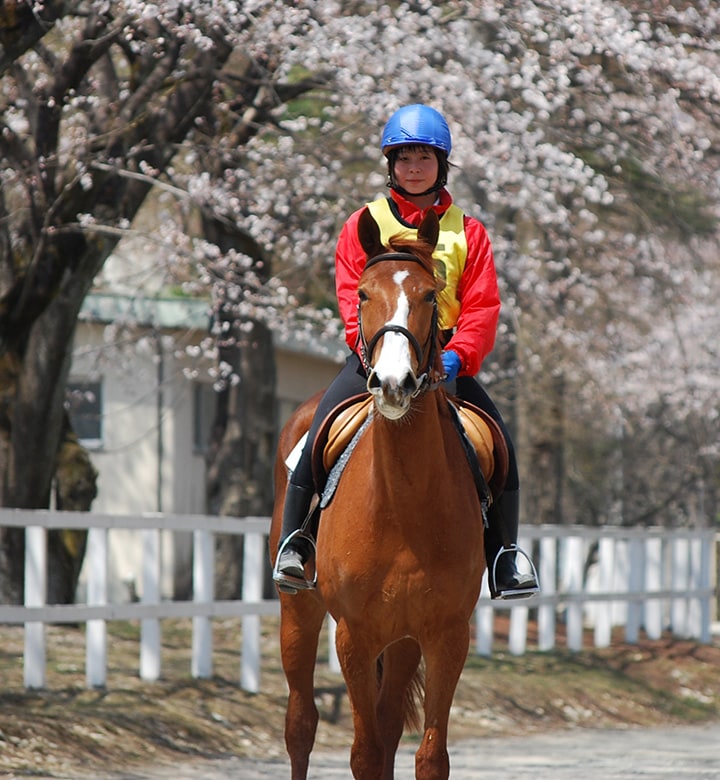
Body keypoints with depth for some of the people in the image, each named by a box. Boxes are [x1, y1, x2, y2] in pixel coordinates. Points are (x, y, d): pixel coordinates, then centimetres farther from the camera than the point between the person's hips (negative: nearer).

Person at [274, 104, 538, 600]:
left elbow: (482, 308, 1)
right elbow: (352, 297, 0)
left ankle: (504, 557, -7)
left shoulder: (466, 232, 9)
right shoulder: (364, 224, 8)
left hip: (444, 358, 1)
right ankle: (294, 543, -12)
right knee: (320, 432, -23)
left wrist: (457, 355, -17)